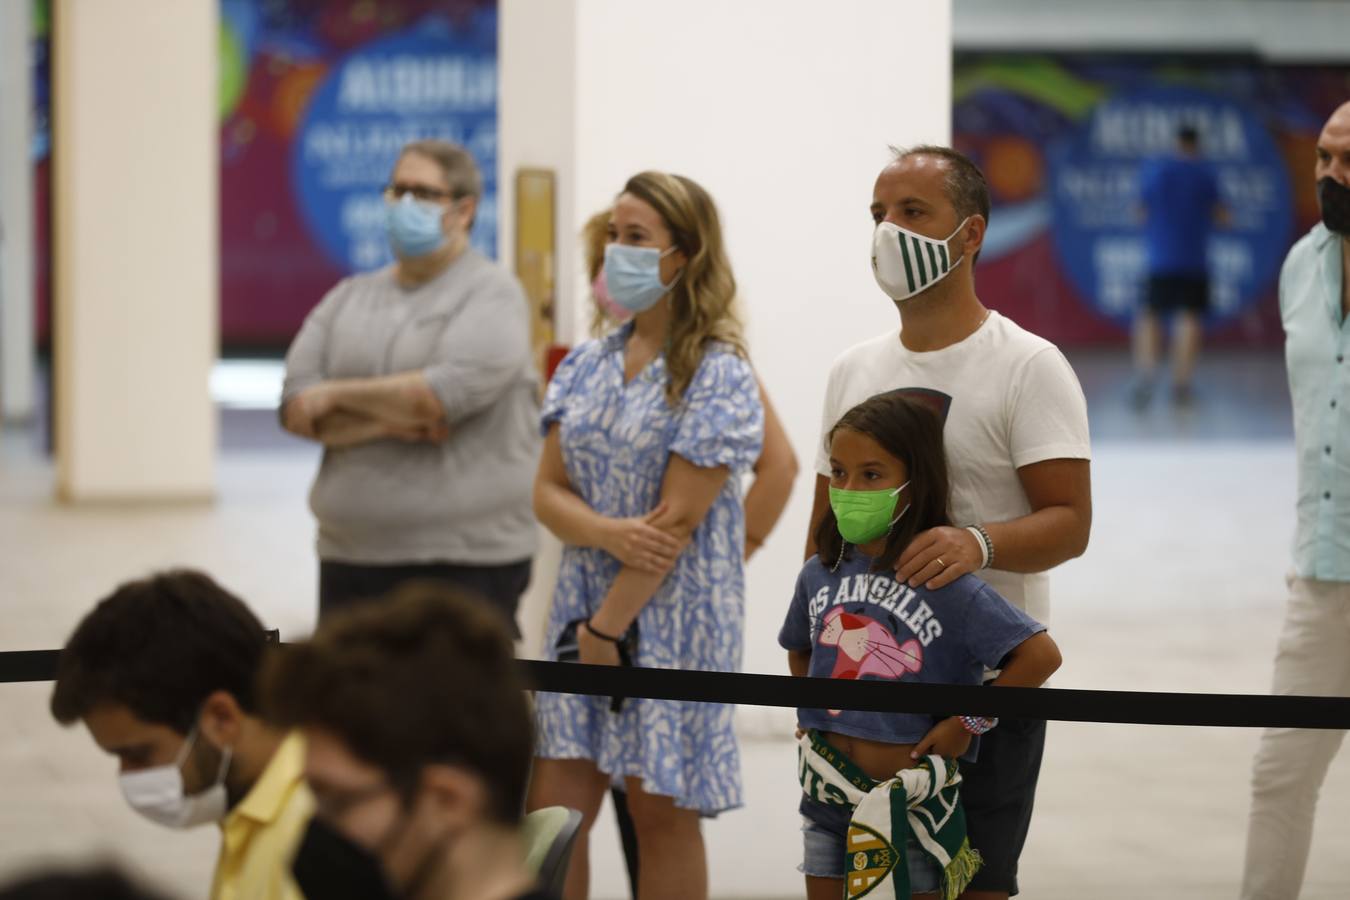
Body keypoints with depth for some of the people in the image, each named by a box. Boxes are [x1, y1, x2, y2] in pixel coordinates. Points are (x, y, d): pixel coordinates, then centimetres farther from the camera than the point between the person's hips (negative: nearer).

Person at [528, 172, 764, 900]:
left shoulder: (718, 376, -10)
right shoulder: (587, 367, 9)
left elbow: (678, 519, -14)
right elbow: (548, 491, 6)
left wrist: (609, 627, -15)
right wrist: (610, 533, -16)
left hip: (671, 617, -5)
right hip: (581, 606, 5)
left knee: (661, 812, 1)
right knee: (553, 811, 0)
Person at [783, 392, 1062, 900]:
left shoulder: (945, 583, -15)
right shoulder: (820, 574, 2)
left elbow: (1041, 654, -20)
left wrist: (967, 723, -16)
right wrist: (809, 707, 10)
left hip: (914, 790, -5)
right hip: (828, 790, 5)